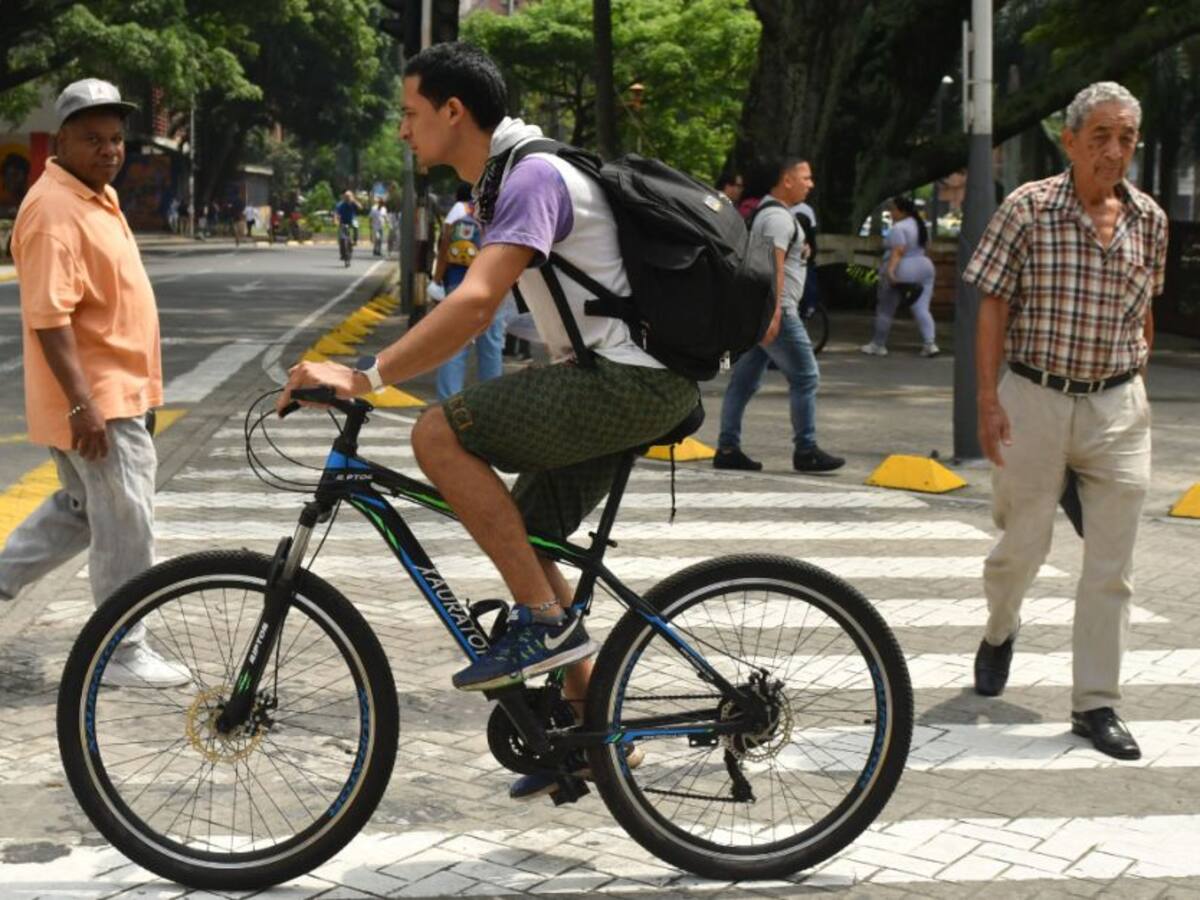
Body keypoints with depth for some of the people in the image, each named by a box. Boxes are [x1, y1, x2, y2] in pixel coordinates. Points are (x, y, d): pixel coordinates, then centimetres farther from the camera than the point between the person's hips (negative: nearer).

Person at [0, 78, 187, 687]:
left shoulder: (98, 195, 12)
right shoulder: (55, 208, -20)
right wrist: (83, 403, -29)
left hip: (114, 391, 10)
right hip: (97, 399, -10)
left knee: (81, 509, 21)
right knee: (125, 525, -1)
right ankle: (124, 654, 10)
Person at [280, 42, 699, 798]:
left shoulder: (533, 176, -16)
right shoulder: (503, 181, 17)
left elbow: (475, 304, -29)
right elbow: (480, 306, 22)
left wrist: (365, 377, -32)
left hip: (632, 382, -11)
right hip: (618, 383, 11)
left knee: (440, 435, -19)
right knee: (523, 542, 13)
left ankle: (546, 624, -12)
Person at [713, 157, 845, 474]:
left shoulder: (766, 211, 20)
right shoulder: (779, 216, -14)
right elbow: (774, 264, -23)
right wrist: (774, 312, -29)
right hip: (775, 310, -10)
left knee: (744, 381, 8)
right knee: (805, 377, -4)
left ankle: (727, 449, 9)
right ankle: (805, 451, -1)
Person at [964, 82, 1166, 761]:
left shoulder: (1150, 220, 4)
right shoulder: (1029, 208, -5)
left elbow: (1144, 315, 15)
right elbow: (995, 307, -3)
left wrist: (1137, 386, 13)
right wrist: (989, 398, -8)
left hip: (1118, 407, 3)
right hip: (1036, 399, -2)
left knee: (1112, 565, 2)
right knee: (1025, 541, 8)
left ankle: (1097, 703, 12)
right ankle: (1001, 630, 40)